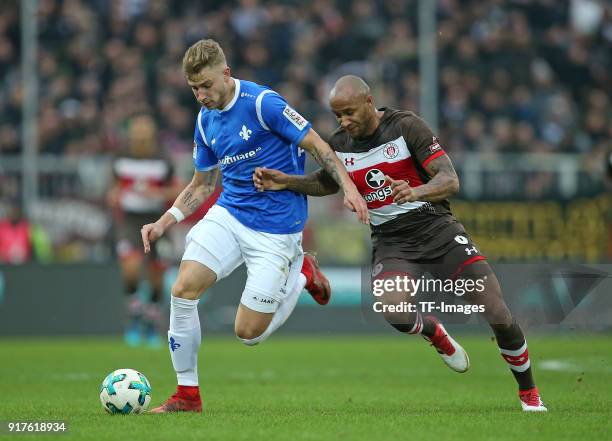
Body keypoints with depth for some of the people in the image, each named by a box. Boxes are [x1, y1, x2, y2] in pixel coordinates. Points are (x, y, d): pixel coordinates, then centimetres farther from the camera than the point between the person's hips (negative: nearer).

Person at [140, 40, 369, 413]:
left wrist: (349, 187, -24)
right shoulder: (205, 121, 7)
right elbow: (202, 185, 18)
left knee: (248, 332, -7)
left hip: (277, 226, -6)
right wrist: (164, 222, 5)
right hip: (228, 214, 6)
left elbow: (317, 146, -12)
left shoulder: (263, 102, -15)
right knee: (184, 289, -16)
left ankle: (301, 272, 21)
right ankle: (187, 394, -2)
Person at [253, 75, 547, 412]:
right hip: (390, 242, 2)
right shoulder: (338, 144, 2)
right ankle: (434, 332, 7)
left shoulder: (406, 126, -12)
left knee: (499, 317, -11)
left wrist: (416, 192, -38)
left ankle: (528, 392, 14)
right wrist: (285, 182, 6)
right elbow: (327, 183, 24)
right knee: (395, 313, -31)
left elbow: (450, 181, -17)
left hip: (436, 229, -2)